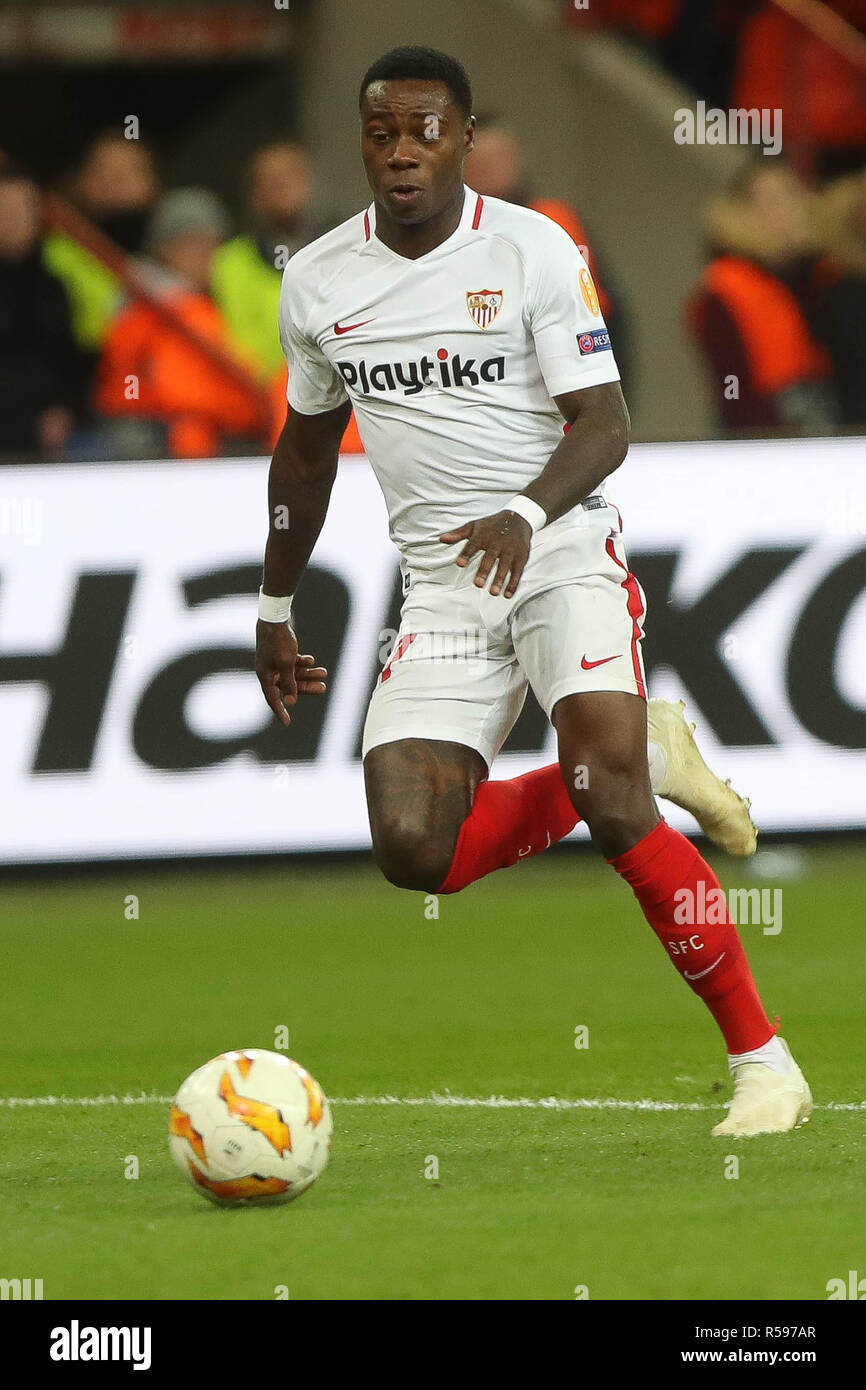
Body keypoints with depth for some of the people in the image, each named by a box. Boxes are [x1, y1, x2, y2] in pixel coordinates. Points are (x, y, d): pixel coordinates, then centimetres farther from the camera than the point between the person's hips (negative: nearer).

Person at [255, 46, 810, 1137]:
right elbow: (306, 449, 22)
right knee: (412, 852, -14)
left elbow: (602, 425, -9)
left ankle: (762, 1059, -12)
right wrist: (274, 613, 25)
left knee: (610, 801, -24)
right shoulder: (316, 280, 8)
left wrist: (526, 512, -28)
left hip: (561, 546, -4)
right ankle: (637, 764, 12)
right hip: (441, 585, 4)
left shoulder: (534, 250, -6)